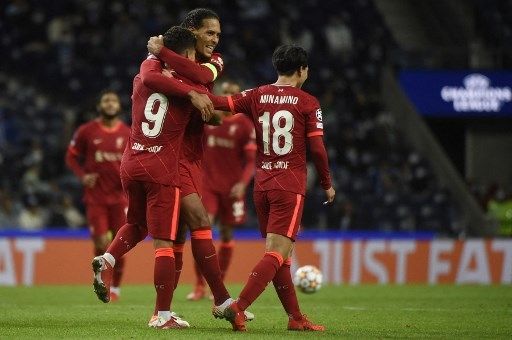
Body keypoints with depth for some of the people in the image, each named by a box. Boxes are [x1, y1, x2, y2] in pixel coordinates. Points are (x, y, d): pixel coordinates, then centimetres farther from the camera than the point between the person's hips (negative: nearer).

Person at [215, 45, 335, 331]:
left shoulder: (257, 96, 6)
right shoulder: (308, 103, -3)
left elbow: (221, 104, -5)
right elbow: (317, 148, -5)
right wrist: (327, 184, 7)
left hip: (262, 184, 5)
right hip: (291, 186, -5)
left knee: (280, 255, 12)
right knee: (277, 254, -9)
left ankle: (296, 317, 15)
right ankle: (238, 308, -24)